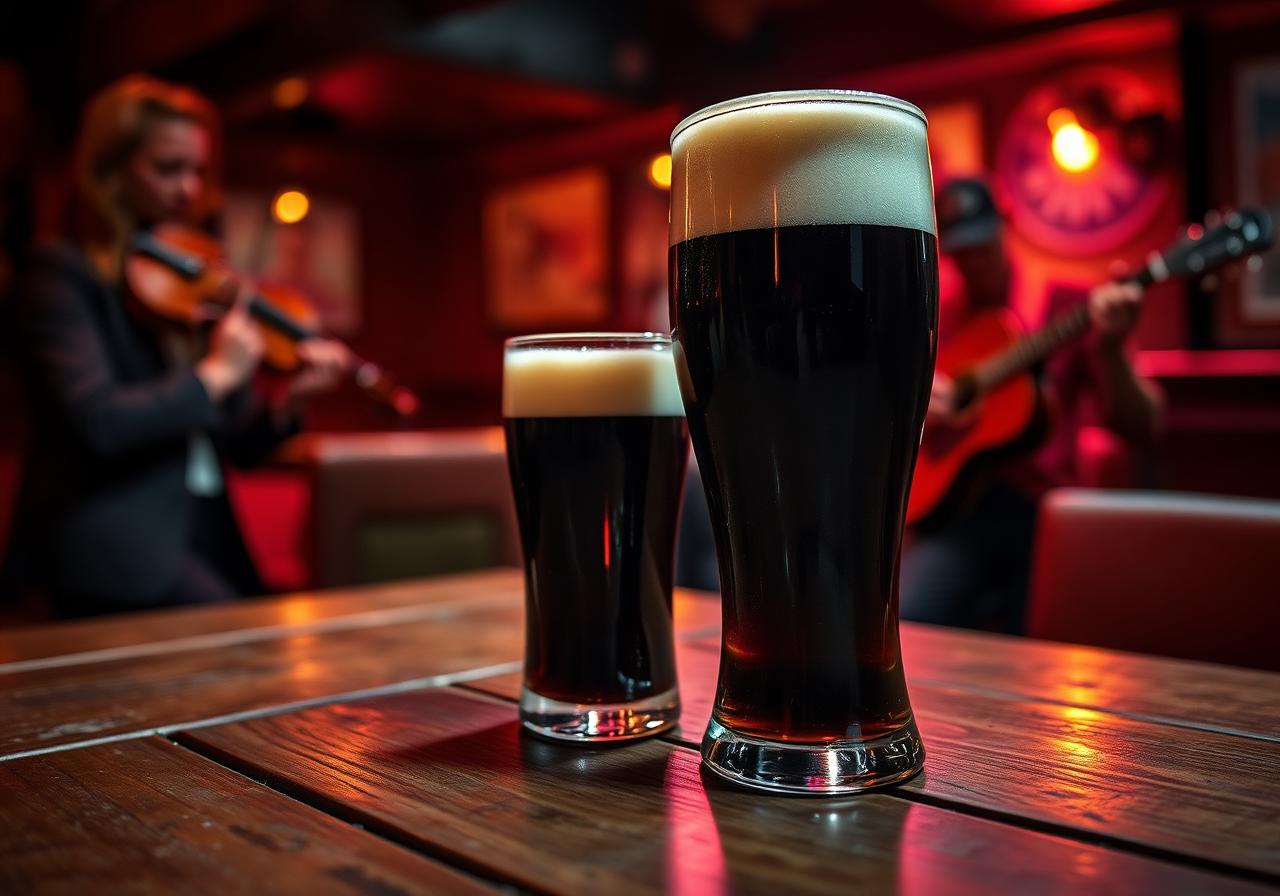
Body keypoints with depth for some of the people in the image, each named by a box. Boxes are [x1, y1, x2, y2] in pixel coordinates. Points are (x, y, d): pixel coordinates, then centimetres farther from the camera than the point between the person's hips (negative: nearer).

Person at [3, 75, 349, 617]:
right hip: (115, 550, -6)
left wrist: (285, 403, -7)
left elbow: (236, 442, 12)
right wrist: (215, 376, -12)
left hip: (208, 535, 6)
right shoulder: (62, 273, -3)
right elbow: (97, 423, -19)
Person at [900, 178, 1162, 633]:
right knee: (907, 624, -24)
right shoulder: (930, 318, 12)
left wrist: (1110, 350, -19)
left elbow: (1140, 428, -1)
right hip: (950, 498, 1)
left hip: (1043, 505, -1)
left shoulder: (1069, 306, 5)